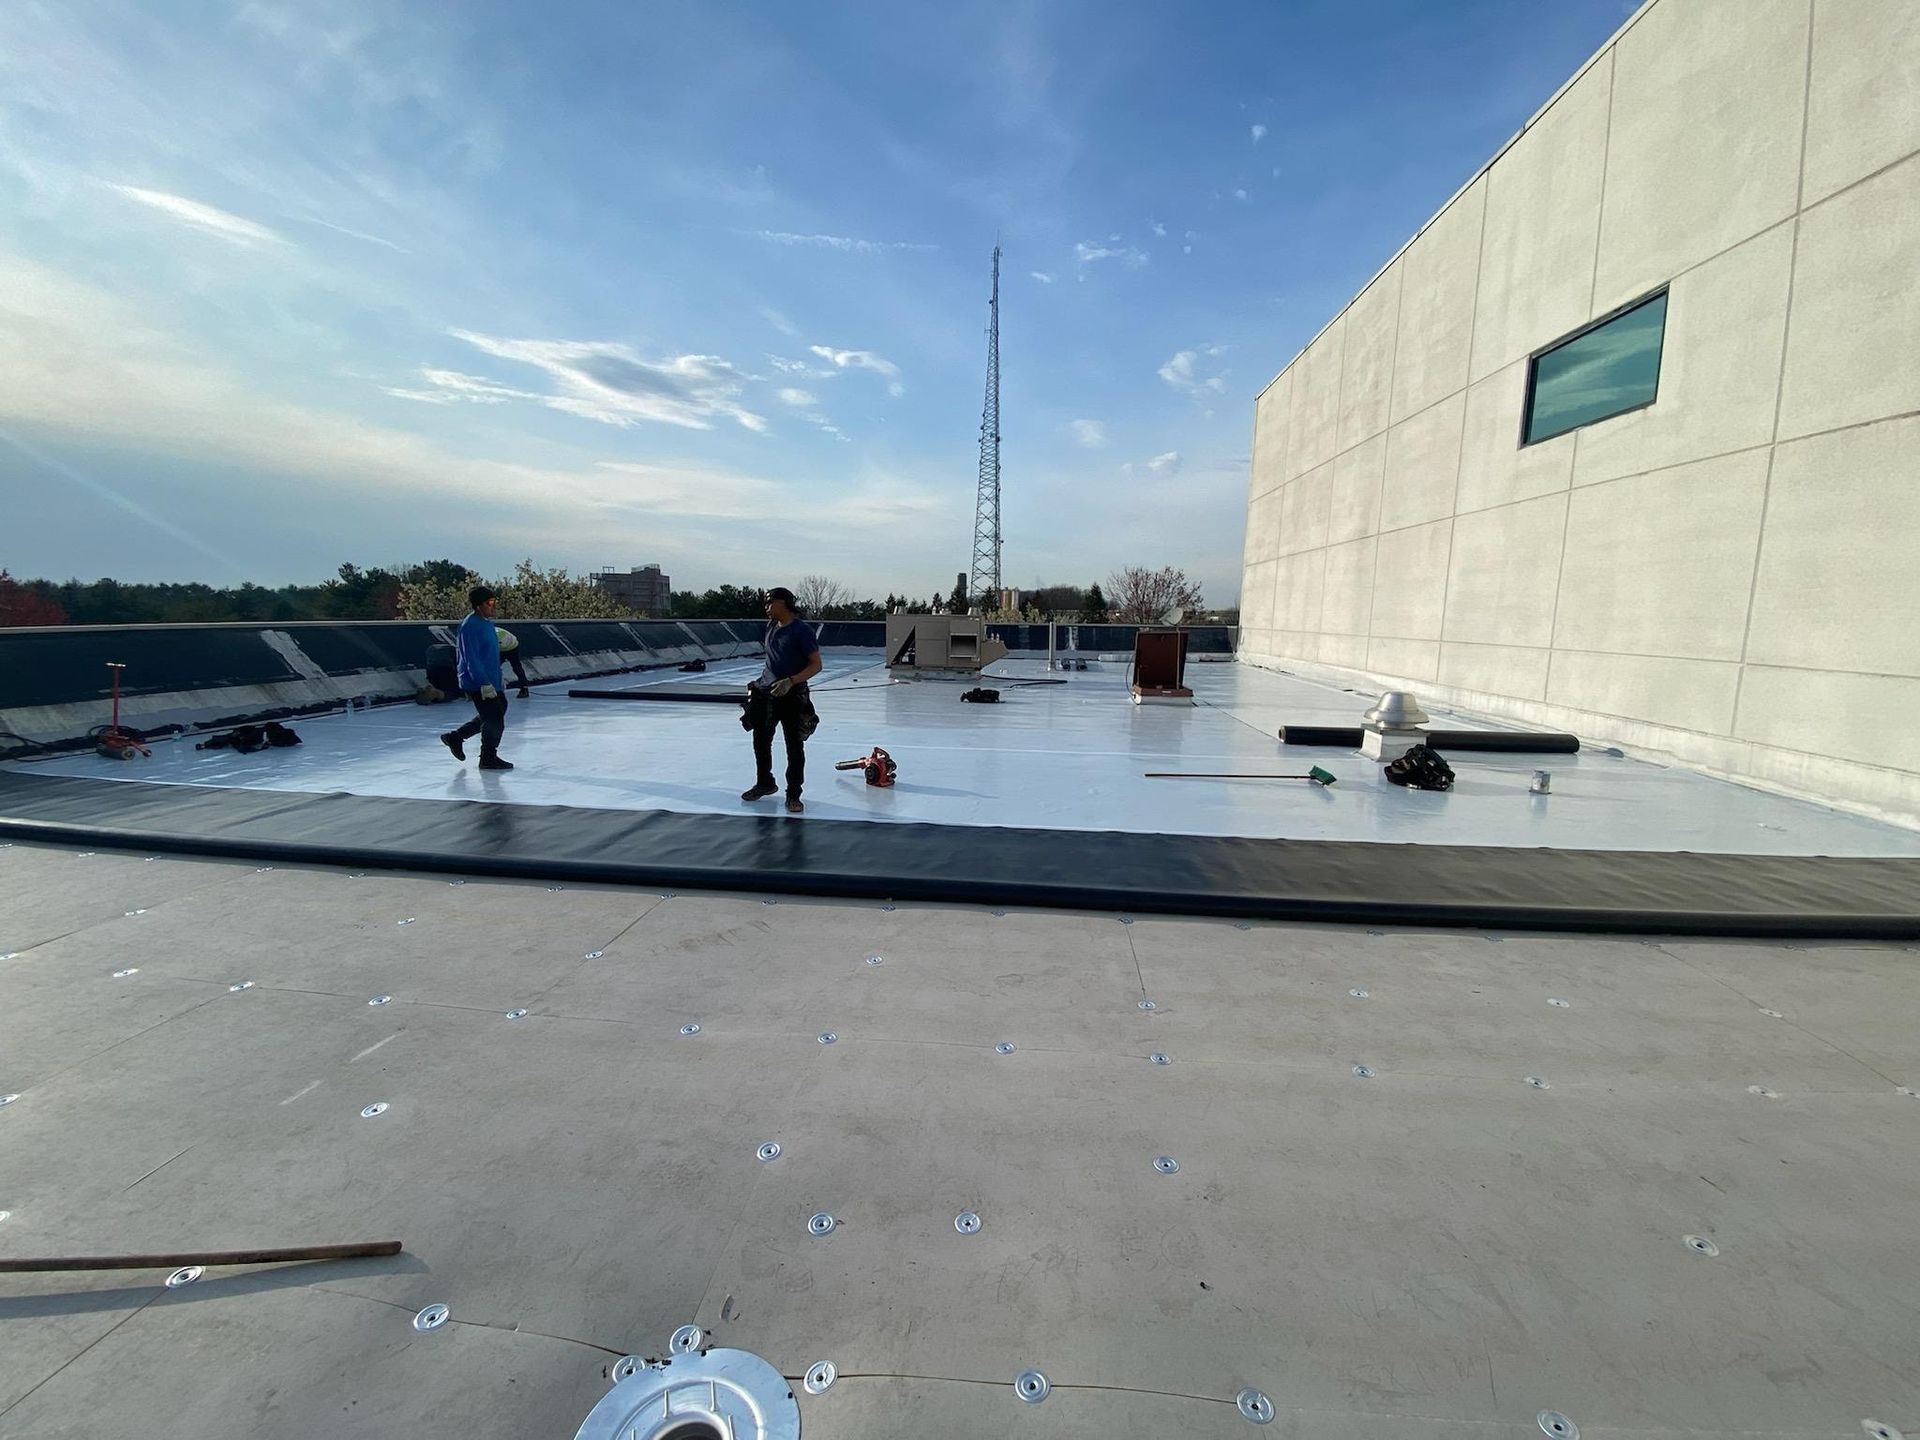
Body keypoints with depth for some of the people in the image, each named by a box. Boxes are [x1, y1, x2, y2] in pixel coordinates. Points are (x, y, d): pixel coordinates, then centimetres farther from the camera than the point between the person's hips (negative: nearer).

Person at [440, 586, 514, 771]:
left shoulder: (487, 622, 12)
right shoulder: (470, 626, -17)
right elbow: (472, 659, -22)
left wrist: (498, 679, 23)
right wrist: (485, 684, -24)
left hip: (491, 681, 10)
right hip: (478, 684, -10)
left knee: (494, 713, 20)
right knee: (495, 720, -3)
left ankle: (455, 737, 32)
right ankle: (488, 758, 12)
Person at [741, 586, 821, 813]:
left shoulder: (802, 630, -14)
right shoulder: (771, 626, 9)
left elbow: (816, 665, -16)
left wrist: (790, 681, -26)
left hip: (792, 697, -8)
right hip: (765, 694, 8)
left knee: (795, 748, 0)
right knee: (761, 743, 17)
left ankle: (793, 795, 11)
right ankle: (765, 784, 37)